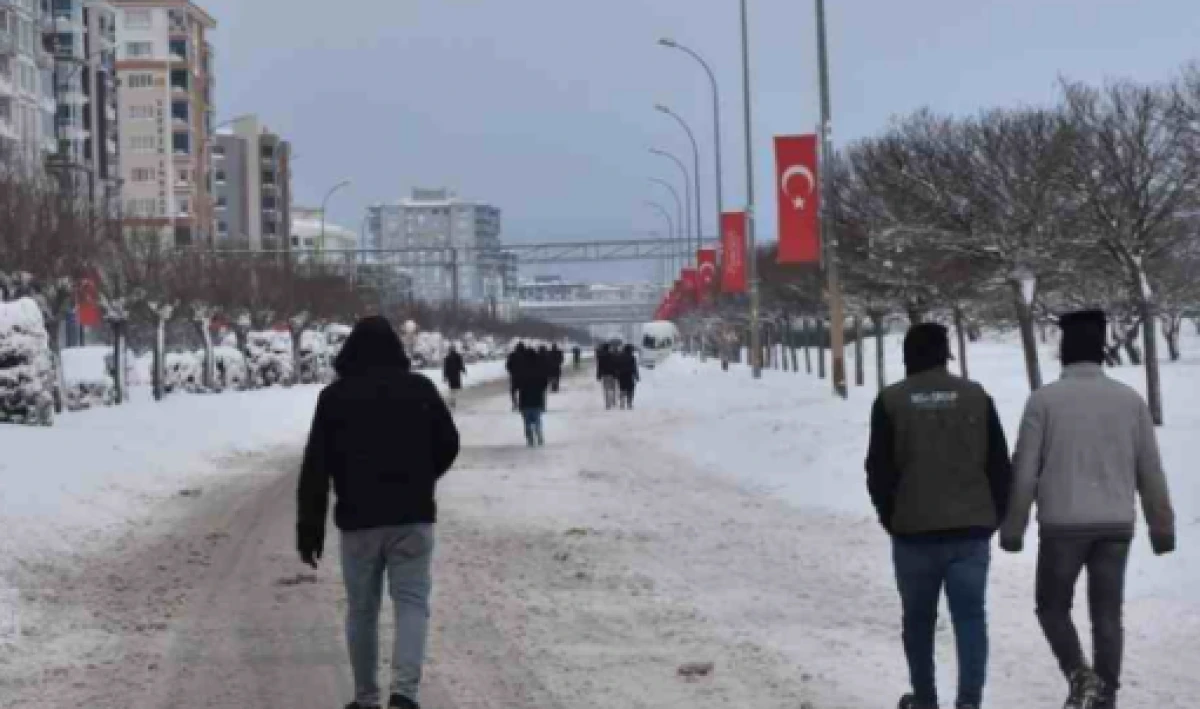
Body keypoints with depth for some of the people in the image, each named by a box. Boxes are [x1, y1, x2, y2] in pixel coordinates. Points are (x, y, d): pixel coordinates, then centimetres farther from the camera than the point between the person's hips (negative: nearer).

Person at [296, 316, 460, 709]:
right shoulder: (420, 389, 3)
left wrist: (309, 529, 1)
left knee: (361, 610, 11)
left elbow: (315, 468, -3)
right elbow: (448, 444, 8)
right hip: (412, 516, 0)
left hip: (358, 519, 0)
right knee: (412, 602, 0)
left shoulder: (334, 397, 0)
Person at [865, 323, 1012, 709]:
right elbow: (1000, 464, 5)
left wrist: (890, 516, 15)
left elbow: (879, 469, 1)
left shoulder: (891, 401, -1)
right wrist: (993, 516, 14)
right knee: (970, 615, 1)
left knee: (919, 618, 13)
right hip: (971, 528, 1)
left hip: (914, 529, -1)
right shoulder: (976, 396, 4)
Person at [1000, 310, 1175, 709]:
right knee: (1108, 615, 9)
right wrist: (1162, 526, 15)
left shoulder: (1044, 400, -5)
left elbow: (1024, 472, -4)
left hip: (1063, 525, -2)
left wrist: (1013, 528, 4)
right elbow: (1151, 471, 6)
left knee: (1053, 606, 14)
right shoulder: (1130, 399, 3)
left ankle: (1080, 676, -6)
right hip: (1116, 525, 2)